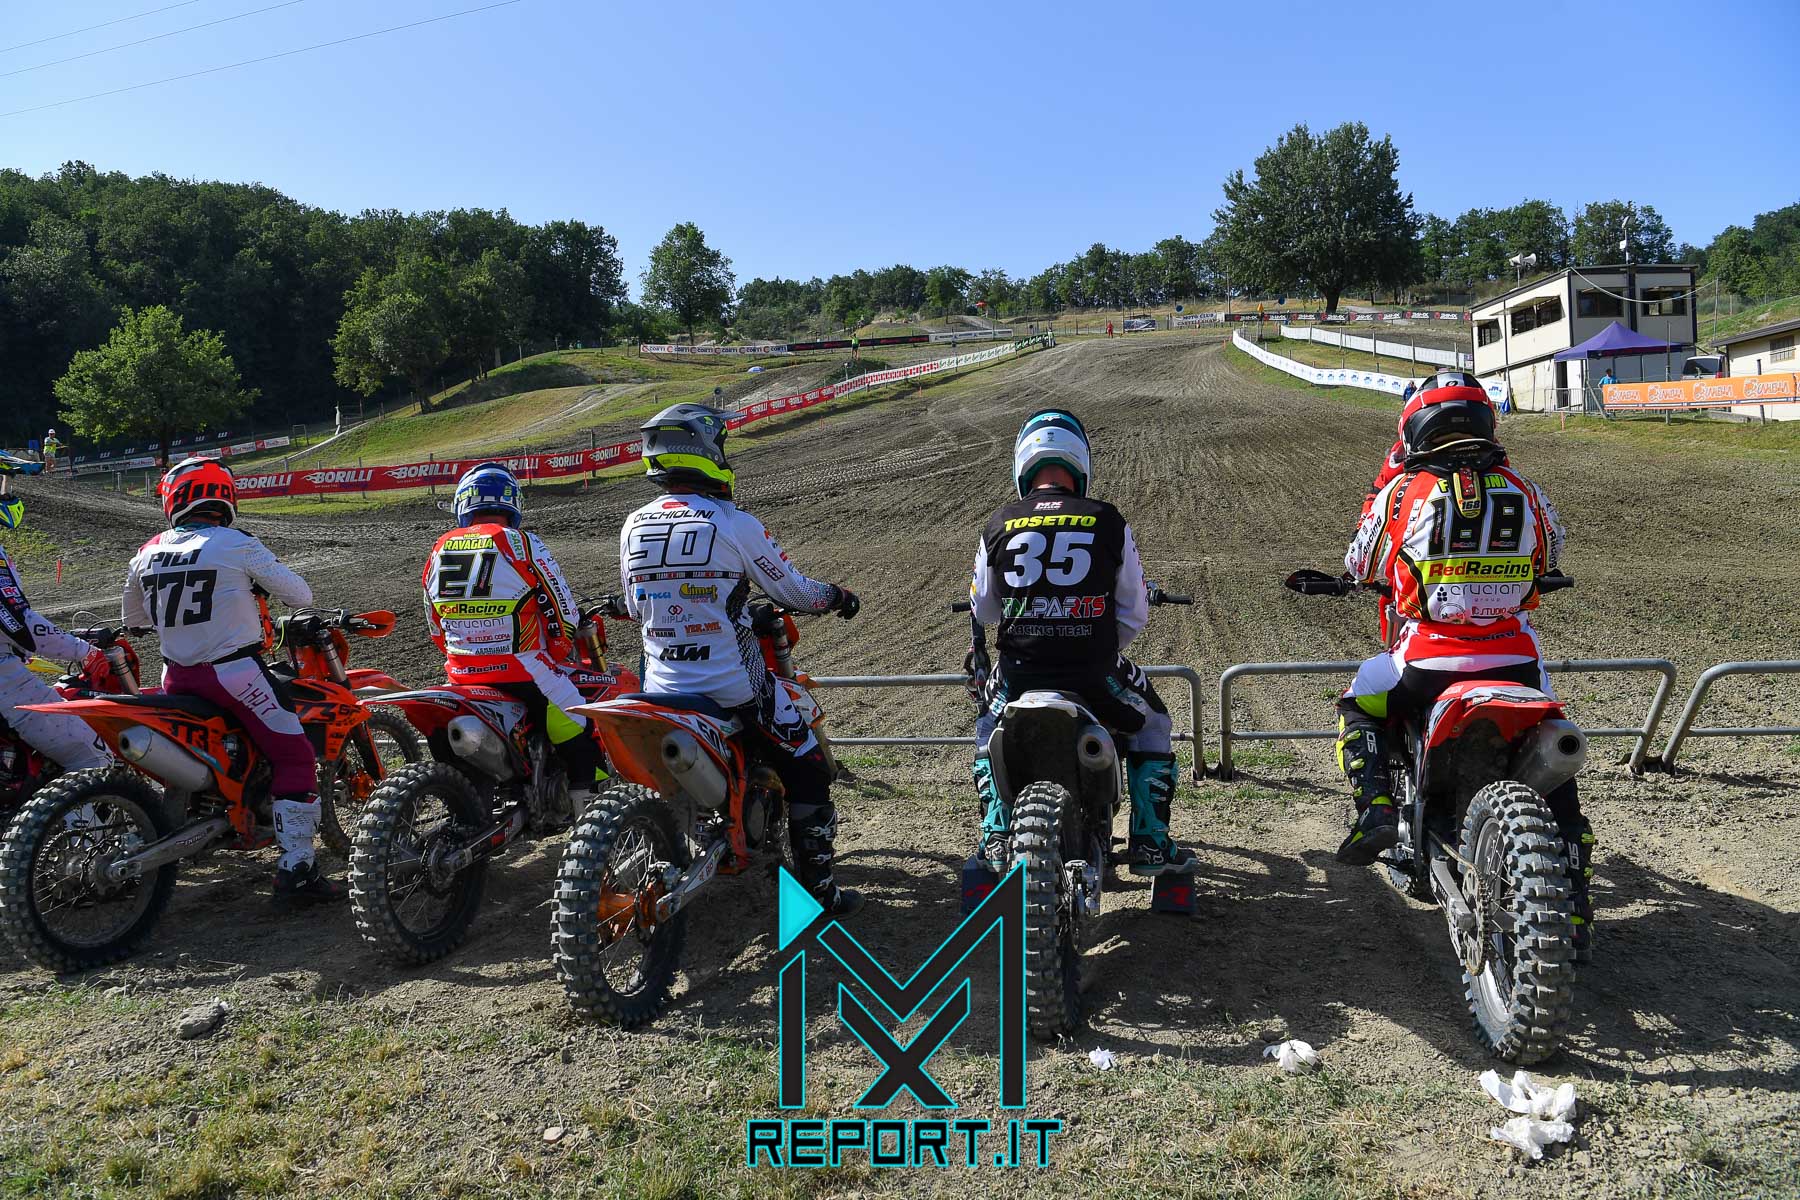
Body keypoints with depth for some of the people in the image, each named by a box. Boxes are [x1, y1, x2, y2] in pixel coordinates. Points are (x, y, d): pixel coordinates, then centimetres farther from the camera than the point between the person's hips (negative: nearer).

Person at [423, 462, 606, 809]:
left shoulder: (438, 552, 7)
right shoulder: (521, 544, -9)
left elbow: (436, 628, 16)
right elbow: (564, 611, -7)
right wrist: (558, 654, 10)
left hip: (460, 674, 6)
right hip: (521, 672, -6)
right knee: (584, 743, 2)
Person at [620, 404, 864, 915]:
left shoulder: (633, 528, 3)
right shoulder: (734, 524, -13)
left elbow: (635, 609, 14)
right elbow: (791, 589, -5)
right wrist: (837, 596, 16)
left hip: (661, 689, 6)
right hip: (735, 689, -5)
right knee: (808, 775, 9)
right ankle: (819, 888, 13)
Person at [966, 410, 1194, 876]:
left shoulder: (998, 525, 1)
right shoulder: (1108, 522, -3)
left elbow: (982, 610, 12)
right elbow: (1135, 613, 3)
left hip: (1019, 671, 2)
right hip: (1096, 671, -1)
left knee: (989, 729, 33)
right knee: (1152, 723, 27)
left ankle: (995, 838, 26)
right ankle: (1150, 842, 22)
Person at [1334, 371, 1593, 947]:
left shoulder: (1403, 492, -2)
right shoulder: (1524, 490, 7)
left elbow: (1359, 566, 13)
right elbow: (1551, 555, 26)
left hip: (1428, 659, -2)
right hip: (1517, 659, 3)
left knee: (1356, 708, 24)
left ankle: (1374, 806, 2)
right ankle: (1574, 897, 24)